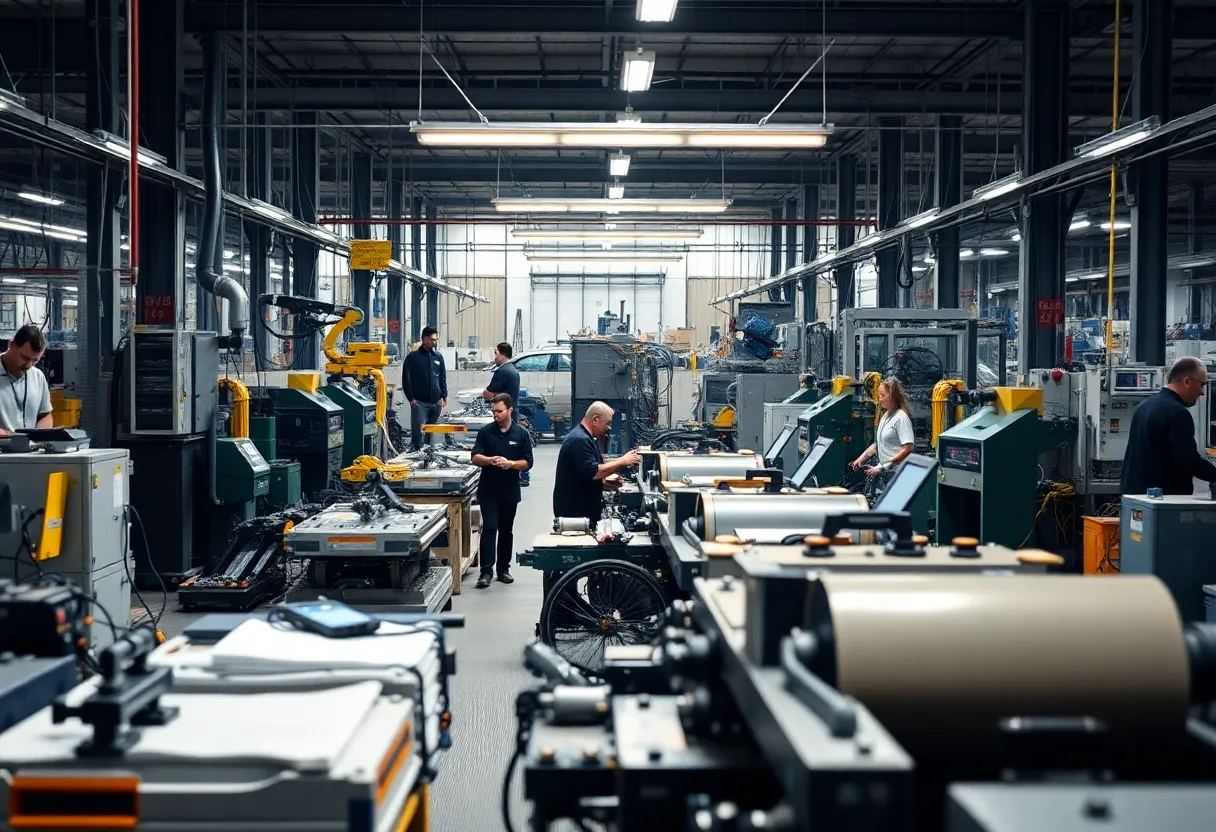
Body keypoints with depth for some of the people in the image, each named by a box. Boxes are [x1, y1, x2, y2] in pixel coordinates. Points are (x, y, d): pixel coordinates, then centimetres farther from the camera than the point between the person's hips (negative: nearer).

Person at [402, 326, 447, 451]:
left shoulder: (438, 356, 11)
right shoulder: (413, 357, 0)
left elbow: (443, 378, 16)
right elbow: (406, 380, -1)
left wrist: (444, 396, 8)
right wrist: (411, 398, -8)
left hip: (436, 402, 4)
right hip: (419, 402, -4)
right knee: (418, 431, -10)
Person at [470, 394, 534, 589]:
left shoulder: (522, 434, 0)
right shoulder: (485, 431, 0)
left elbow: (527, 463, -2)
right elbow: (475, 458, -5)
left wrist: (510, 463, -21)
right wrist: (491, 460, -25)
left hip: (510, 491, 1)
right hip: (488, 490, -1)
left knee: (506, 530, 10)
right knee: (489, 528, -8)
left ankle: (503, 568, 20)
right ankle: (486, 571, -9)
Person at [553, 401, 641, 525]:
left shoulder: (585, 437, 17)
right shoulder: (579, 440, -18)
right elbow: (591, 472, -26)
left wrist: (604, 483, 4)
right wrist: (622, 461, -22)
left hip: (584, 509, 10)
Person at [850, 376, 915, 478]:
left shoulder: (901, 417, -14)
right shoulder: (886, 415, 13)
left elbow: (908, 449, -21)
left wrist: (883, 467, -20)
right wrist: (862, 458, 8)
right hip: (883, 471, 8)